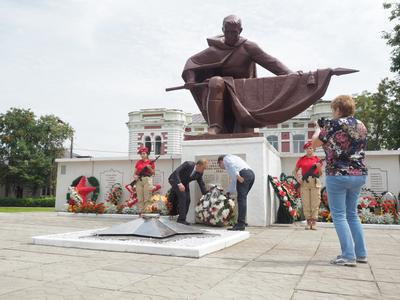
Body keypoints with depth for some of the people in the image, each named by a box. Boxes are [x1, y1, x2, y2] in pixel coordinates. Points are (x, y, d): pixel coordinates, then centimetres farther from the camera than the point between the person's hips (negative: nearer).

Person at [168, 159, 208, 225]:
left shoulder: (200, 173, -10)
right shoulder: (188, 164, -29)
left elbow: (201, 184, -1)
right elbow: (176, 172, -32)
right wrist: (179, 184, -42)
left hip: (184, 183, 7)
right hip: (175, 180, -7)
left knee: (187, 200, -3)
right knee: (182, 196, -21)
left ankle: (181, 219, 7)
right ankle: (181, 219, -17)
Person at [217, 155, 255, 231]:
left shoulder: (226, 158, 15)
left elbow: (231, 164, -11)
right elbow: (234, 180, 39)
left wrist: (237, 175, -22)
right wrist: (229, 192, 43)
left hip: (244, 173, -9)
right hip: (251, 174, 9)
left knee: (241, 199, -11)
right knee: (242, 199, 10)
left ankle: (241, 224, -15)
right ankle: (242, 223, 10)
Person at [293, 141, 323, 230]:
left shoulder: (317, 159, 7)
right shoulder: (301, 159, 8)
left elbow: (320, 174, 7)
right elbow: (295, 171, 14)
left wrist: (319, 167, -12)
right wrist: (298, 178, -3)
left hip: (315, 182, 0)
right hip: (304, 182, 1)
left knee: (315, 203, -2)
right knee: (306, 203, 0)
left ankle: (314, 222, 4)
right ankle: (308, 222, 9)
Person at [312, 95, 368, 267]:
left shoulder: (333, 124, -10)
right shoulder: (361, 125, 9)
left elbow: (315, 143, 1)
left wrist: (318, 129, 20)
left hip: (338, 175, -6)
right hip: (359, 174, 7)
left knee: (339, 215, 1)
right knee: (352, 214, 17)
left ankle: (349, 256, -2)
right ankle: (361, 254, 20)